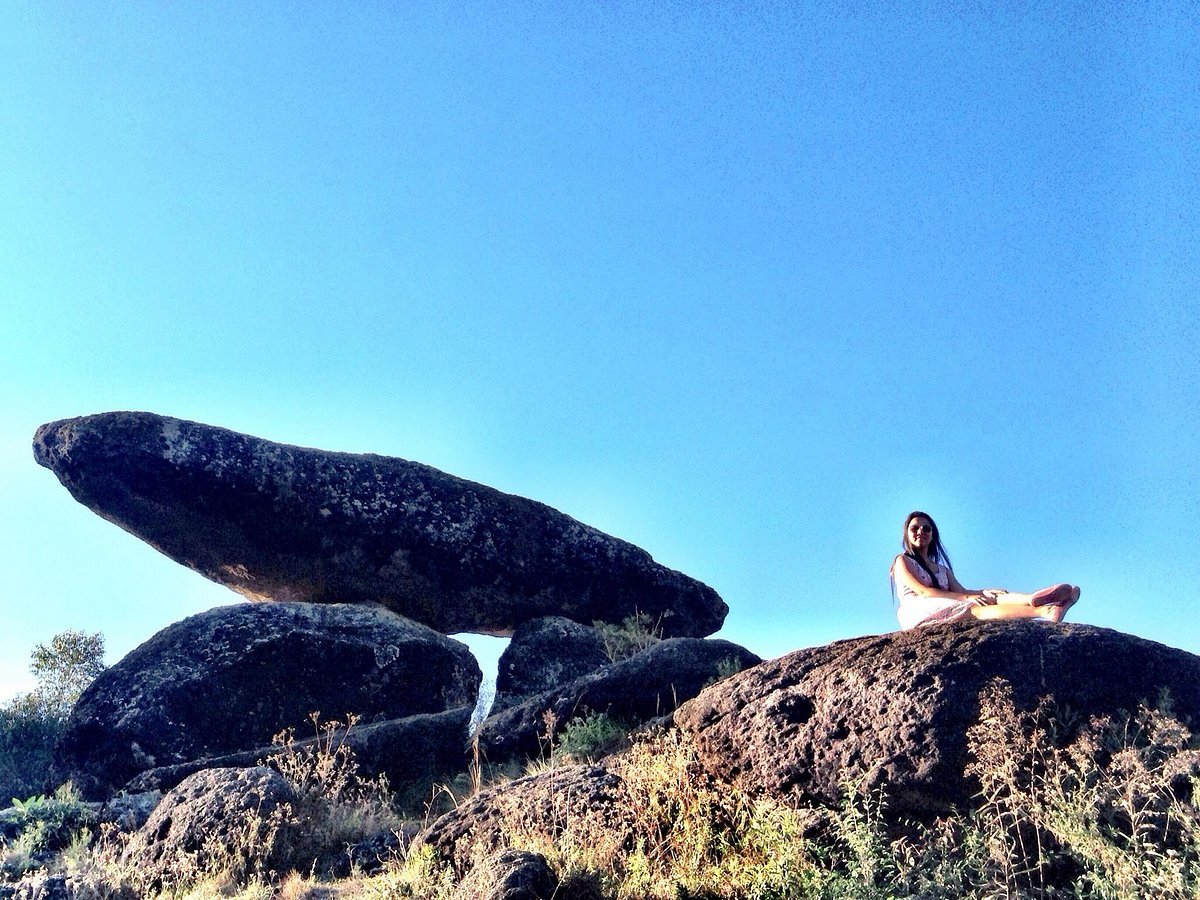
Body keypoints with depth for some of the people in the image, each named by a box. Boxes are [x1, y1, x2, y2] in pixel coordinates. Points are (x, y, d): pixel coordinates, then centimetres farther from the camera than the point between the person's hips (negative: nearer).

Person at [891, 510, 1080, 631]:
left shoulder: (942, 569, 33)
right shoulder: (903, 561, 12)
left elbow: (960, 591, 12)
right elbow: (923, 591, -7)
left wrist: (986, 592, -11)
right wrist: (968, 597, -16)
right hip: (917, 612, -6)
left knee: (988, 599, -19)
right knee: (972, 609, -30)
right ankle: (1043, 611, -49)